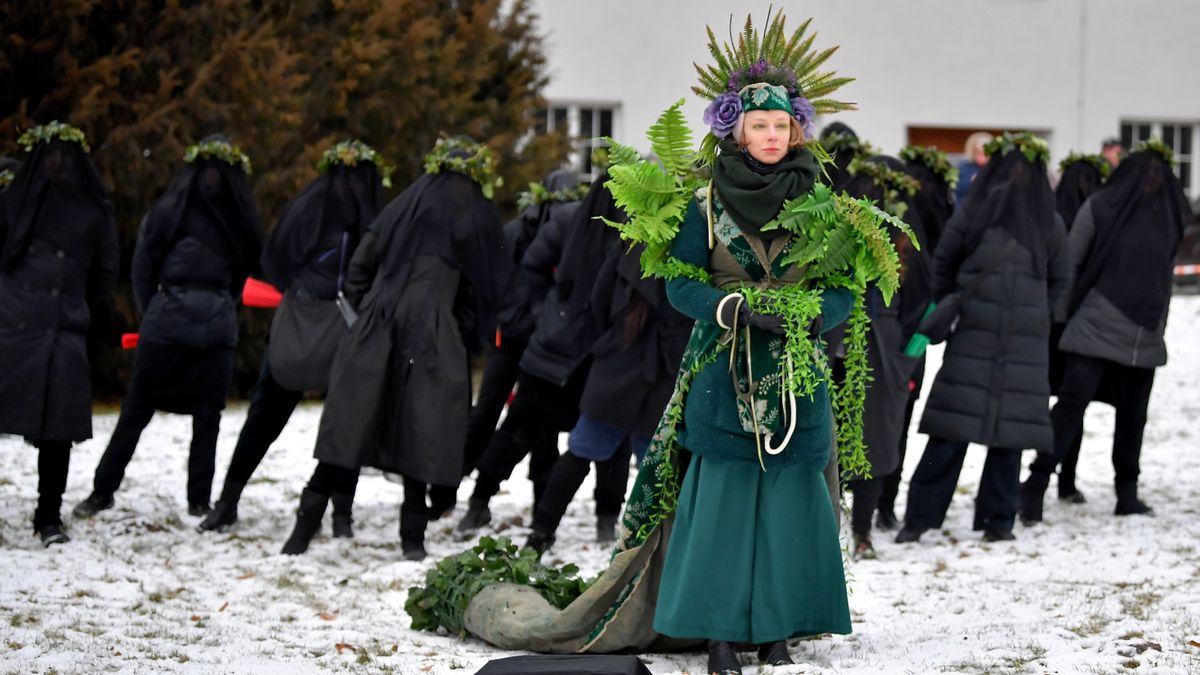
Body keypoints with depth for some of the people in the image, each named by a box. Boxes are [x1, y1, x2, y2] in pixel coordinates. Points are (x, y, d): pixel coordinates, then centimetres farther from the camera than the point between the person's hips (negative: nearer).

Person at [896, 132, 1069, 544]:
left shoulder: (1049, 224, 6)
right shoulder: (973, 213, 1)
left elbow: (1059, 282, 16)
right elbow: (943, 263, 11)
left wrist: (1032, 316, 9)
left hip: (1024, 347, 2)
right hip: (972, 340, -2)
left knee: (1011, 432, 2)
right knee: (950, 430, -6)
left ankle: (999, 519, 10)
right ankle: (920, 515, -2)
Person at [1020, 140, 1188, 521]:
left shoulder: (1170, 215, 8)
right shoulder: (1100, 208, -4)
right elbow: (1070, 263, -1)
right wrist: (1061, 316, -2)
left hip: (1145, 337, 5)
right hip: (1097, 329, -5)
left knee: (1133, 414, 11)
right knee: (1071, 404, -10)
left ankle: (1127, 494, 20)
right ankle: (1035, 486, -9)